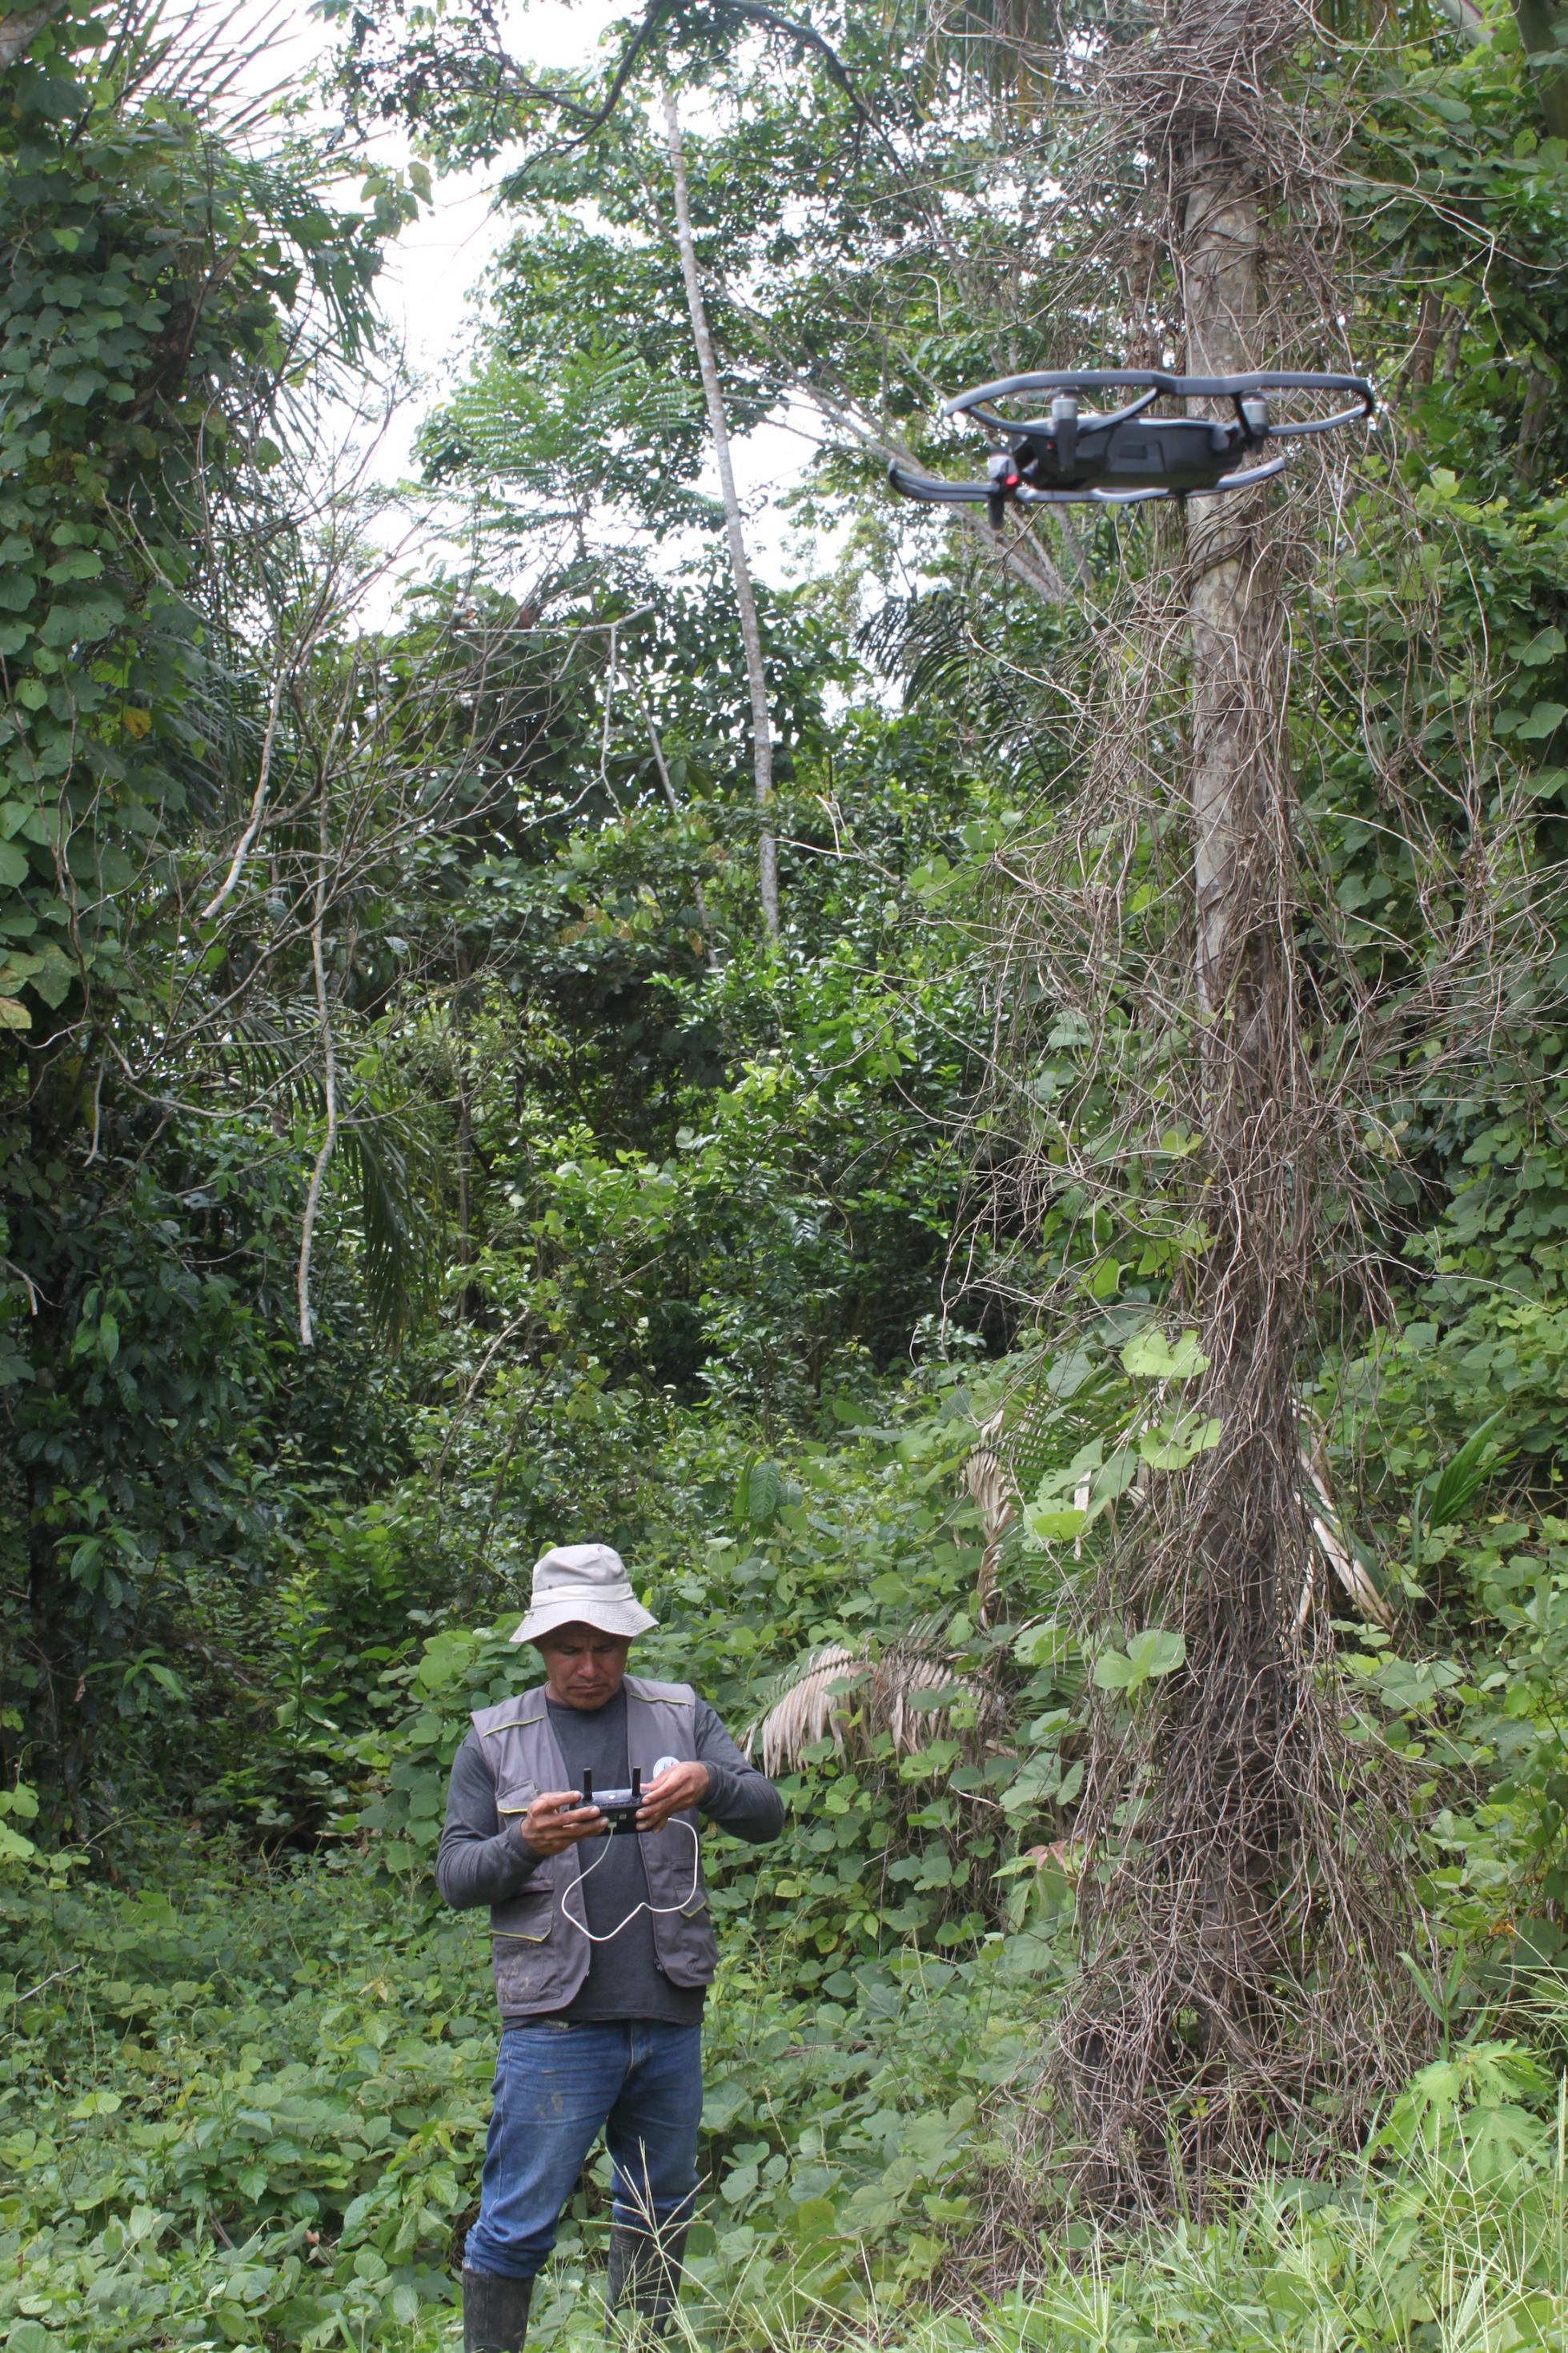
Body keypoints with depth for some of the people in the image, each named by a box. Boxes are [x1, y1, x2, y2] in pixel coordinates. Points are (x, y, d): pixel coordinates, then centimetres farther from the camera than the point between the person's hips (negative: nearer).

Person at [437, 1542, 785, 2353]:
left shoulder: (679, 1714, 8)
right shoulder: (495, 1739, 5)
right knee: (517, 2224, -2)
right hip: (554, 2023, -3)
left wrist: (707, 1784, -22)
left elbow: (768, 1814, 0)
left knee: (660, 2213, 16)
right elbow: (454, 1875, 2)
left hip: (671, 2019, 3)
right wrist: (524, 1844, -19)